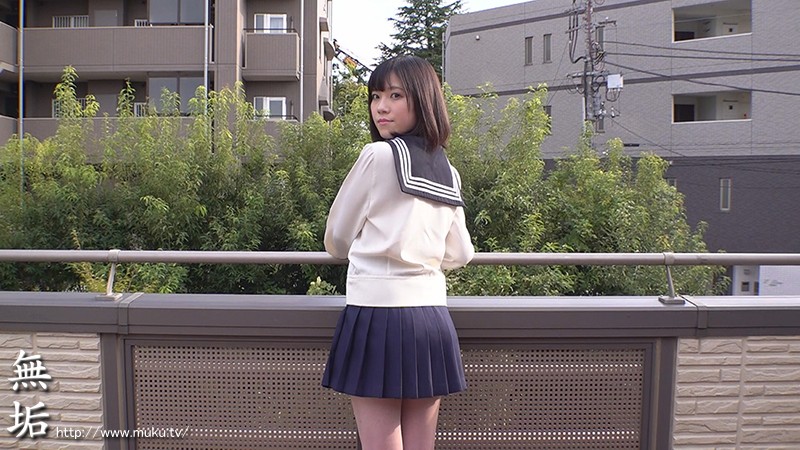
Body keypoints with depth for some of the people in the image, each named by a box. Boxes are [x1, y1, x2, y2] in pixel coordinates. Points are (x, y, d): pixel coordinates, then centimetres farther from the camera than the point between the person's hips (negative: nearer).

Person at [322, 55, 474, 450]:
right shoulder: (448, 173, 11)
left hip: (378, 313, -6)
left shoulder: (378, 155, -7)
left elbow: (336, 239, 4)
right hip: (433, 316, 6)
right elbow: (460, 254, 19)